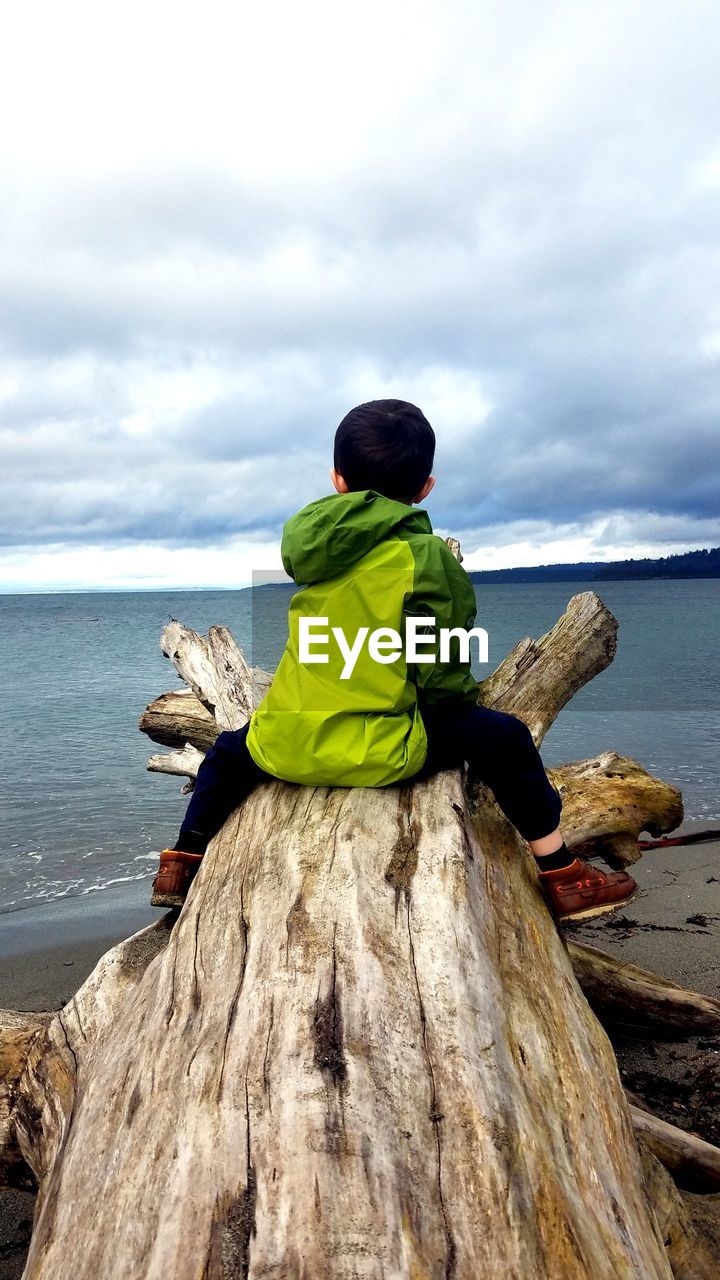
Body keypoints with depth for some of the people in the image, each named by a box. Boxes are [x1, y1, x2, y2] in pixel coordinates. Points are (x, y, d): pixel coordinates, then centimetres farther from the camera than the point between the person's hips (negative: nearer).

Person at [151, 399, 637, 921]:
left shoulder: (307, 536, 5)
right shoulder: (425, 558, -9)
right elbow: (440, 673, -8)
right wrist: (464, 695, 14)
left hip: (284, 745, 5)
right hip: (379, 751, -4)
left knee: (231, 749, 35)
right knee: (502, 737, 11)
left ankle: (183, 864, 36)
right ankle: (564, 878, 15)